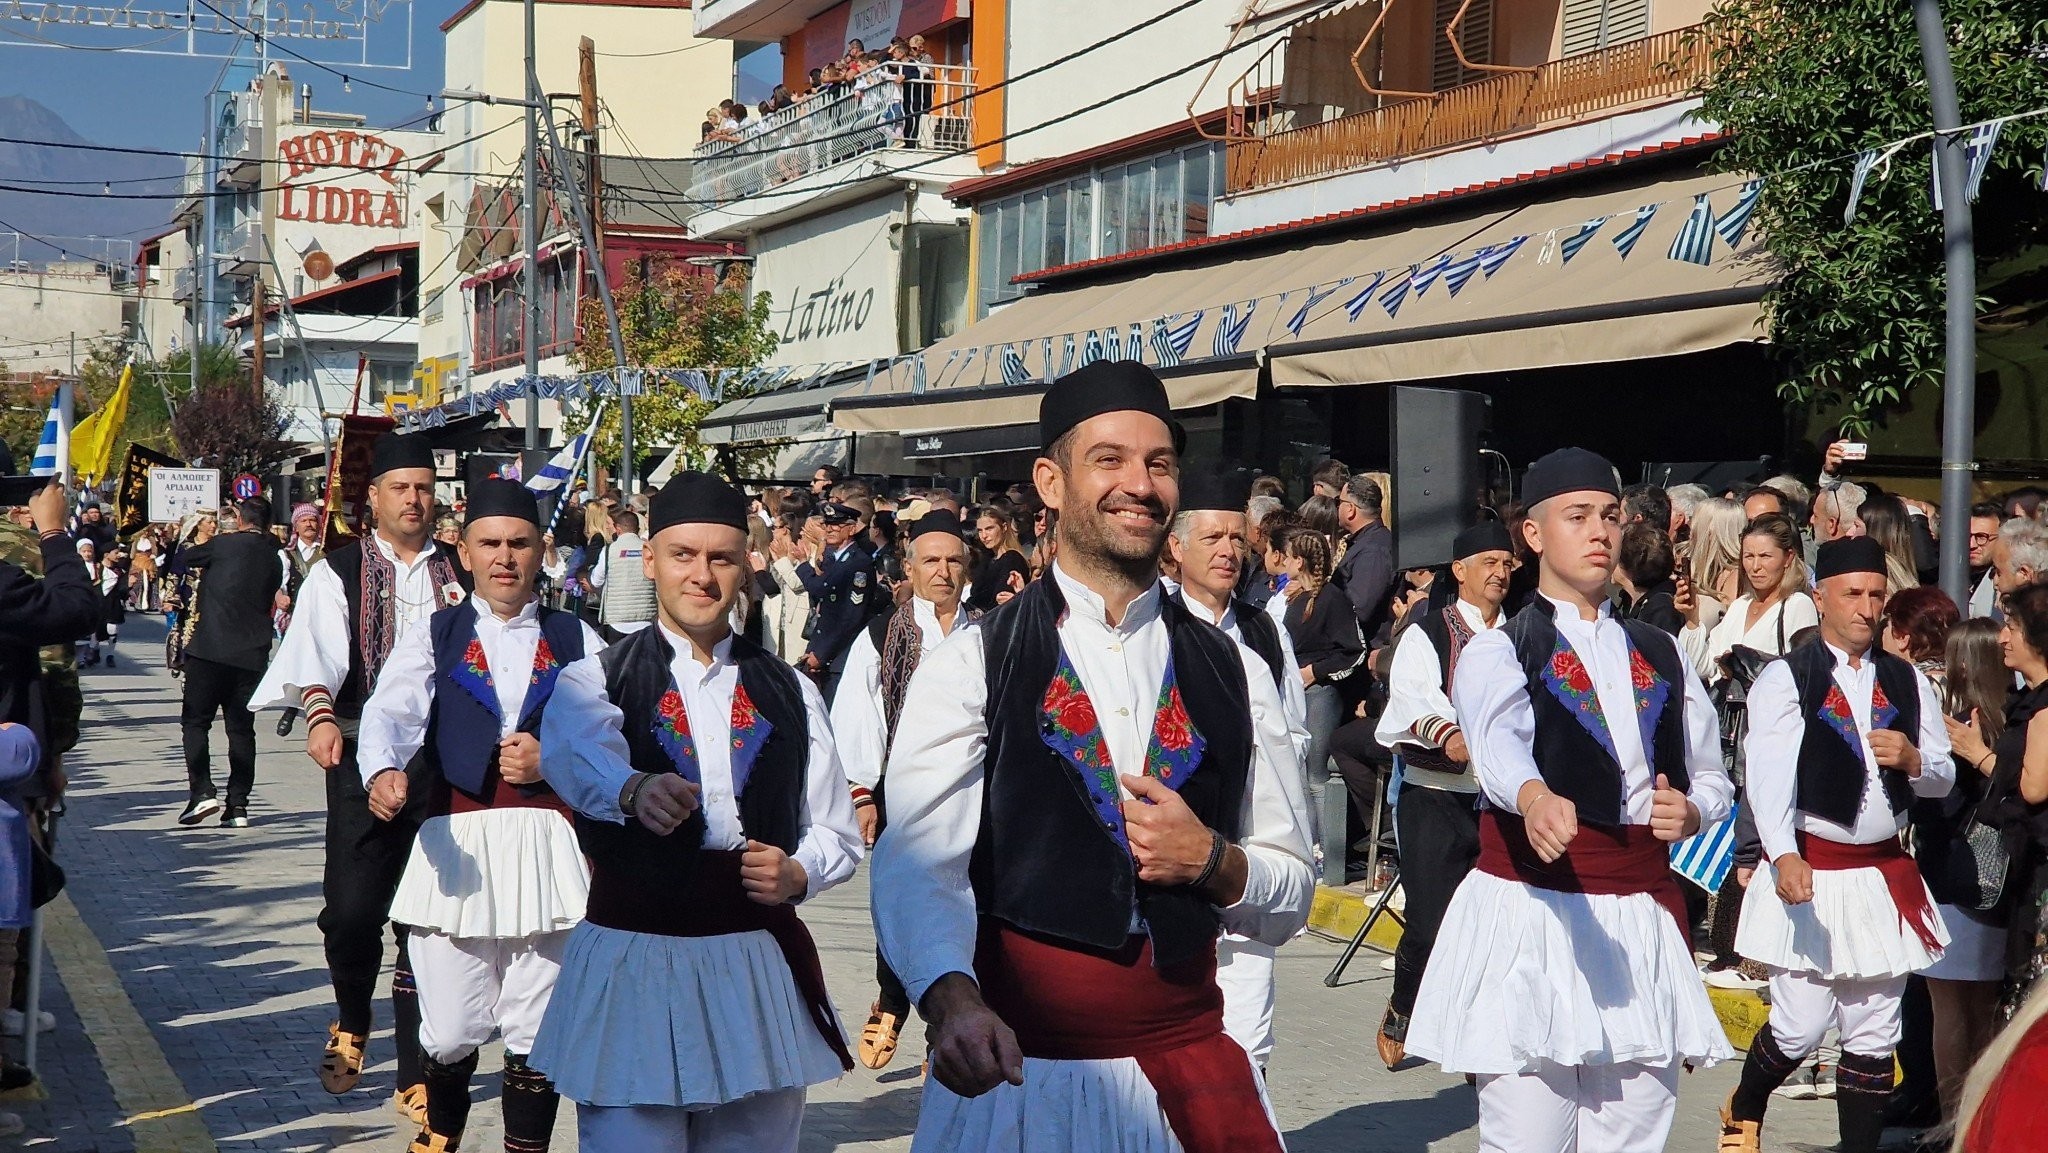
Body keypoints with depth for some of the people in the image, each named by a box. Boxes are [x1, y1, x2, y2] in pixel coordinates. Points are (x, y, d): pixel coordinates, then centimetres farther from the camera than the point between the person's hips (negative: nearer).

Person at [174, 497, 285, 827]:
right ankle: (237, 804, 4)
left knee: (195, 721, 2)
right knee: (241, 728, 8)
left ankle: (201, 791, -13)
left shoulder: (226, 544, -4)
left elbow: (185, 559, 11)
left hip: (210, 648, -5)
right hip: (252, 654, 5)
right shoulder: (272, 559, 12)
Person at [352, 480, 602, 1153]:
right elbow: (389, 714, -10)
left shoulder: (577, 642, 12)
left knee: (536, 1032, 2)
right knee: (450, 1032, 3)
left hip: (549, 849, 1)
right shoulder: (431, 637, 9)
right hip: (455, 848, 0)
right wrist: (383, 772, -30)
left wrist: (552, 760, -11)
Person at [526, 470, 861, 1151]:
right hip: (630, 963, -3)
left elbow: (838, 834, 15)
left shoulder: (790, 694, 10)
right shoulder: (595, 680, 1)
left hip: (760, 968, 3)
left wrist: (799, 874, -8)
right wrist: (634, 790, -46)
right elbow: (575, 750, -24)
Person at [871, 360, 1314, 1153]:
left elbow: (1290, 899, 11)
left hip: (1193, 1073, 3)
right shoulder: (971, 665, -3)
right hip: (1016, 1068, -3)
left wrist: (1213, 862, -10)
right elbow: (919, 865, -16)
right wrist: (952, 999, -34)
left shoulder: (1233, 675, 8)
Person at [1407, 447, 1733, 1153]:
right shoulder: (1498, 652, -1)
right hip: (1532, 916, -4)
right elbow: (1497, 743, -22)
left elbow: (1712, 777, 23)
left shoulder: (1660, 656, 17)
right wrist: (1534, 797, -45)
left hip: (1643, 922, 5)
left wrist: (1692, 811, -1)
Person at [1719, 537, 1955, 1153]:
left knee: (1874, 1036, 7)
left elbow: (1944, 779, 14)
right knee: (1800, 1027, -4)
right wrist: (1784, 855, -32)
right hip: (1807, 871, -5)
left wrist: (1913, 759, -10)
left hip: (1884, 878, 5)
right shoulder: (1785, 679, -6)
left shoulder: (1909, 682, 11)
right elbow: (1768, 774, -17)